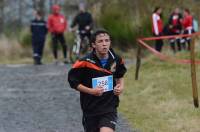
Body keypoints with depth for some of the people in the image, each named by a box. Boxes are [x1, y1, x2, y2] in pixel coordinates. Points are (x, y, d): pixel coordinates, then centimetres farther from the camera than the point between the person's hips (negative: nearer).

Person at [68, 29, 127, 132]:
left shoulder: (116, 60, -2)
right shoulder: (85, 63, -15)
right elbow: (73, 81, -8)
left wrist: (121, 86, 1)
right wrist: (91, 91, -16)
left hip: (110, 108, 0)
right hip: (90, 109, 0)